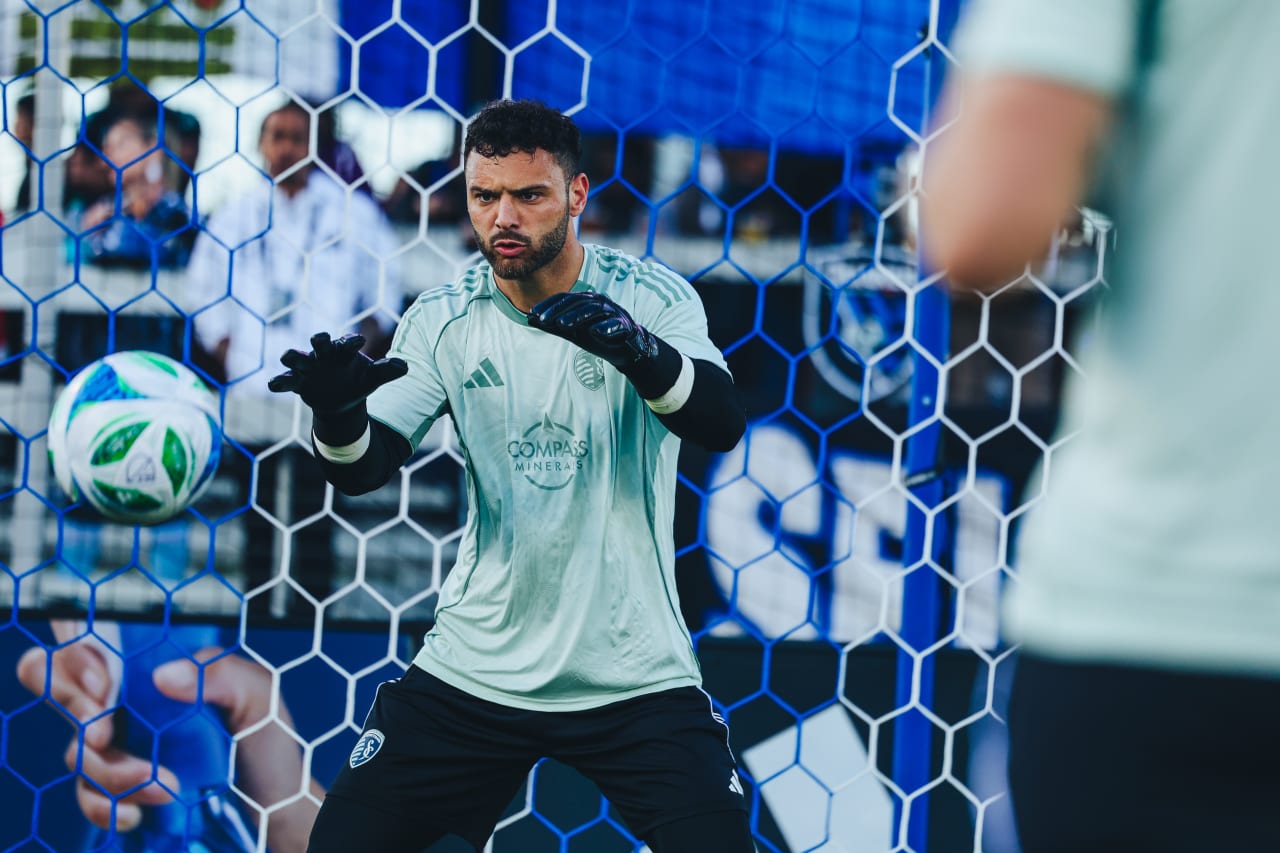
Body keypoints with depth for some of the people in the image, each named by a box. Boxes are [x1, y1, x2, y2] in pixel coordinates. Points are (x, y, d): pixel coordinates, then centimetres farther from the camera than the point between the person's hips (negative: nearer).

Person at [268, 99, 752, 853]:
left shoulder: (652, 299, -7)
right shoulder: (445, 322, -1)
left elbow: (722, 423, -23)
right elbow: (364, 469, -8)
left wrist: (638, 351, -43)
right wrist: (337, 409, -31)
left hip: (635, 678, -2)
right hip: (473, 672, 2)